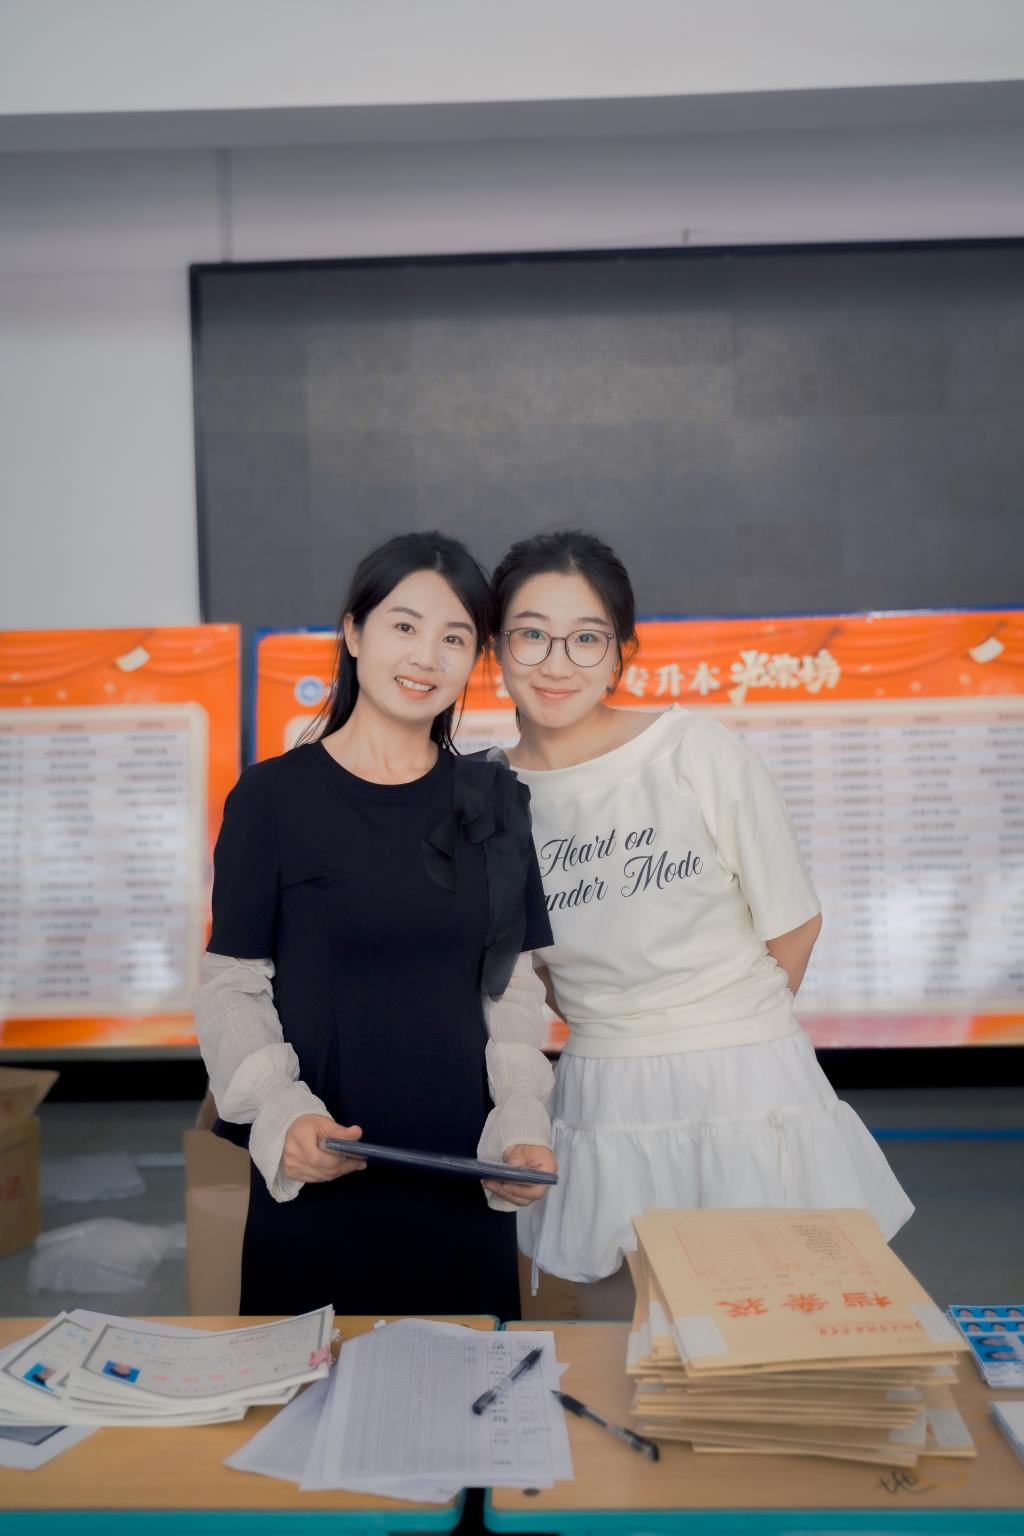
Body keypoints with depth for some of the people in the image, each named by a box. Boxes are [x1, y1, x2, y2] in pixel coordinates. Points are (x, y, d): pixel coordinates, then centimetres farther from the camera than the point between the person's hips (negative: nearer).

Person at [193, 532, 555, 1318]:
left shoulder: (492, 801, 4)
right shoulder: (274, 797, -5)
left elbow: (514, 986, 7)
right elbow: (231, 988, -4)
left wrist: (523, 1123, -5)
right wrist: (282, 1111, -19)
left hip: (463, 1177, 3)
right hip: (316, 1178, -2)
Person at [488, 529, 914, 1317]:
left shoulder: (698, 751, -12)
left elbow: (793, 924, -3)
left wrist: (726, 1031, 7)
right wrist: (623, 1034, 5)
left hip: (747, 1090, -2)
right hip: (604, 1103, 3)